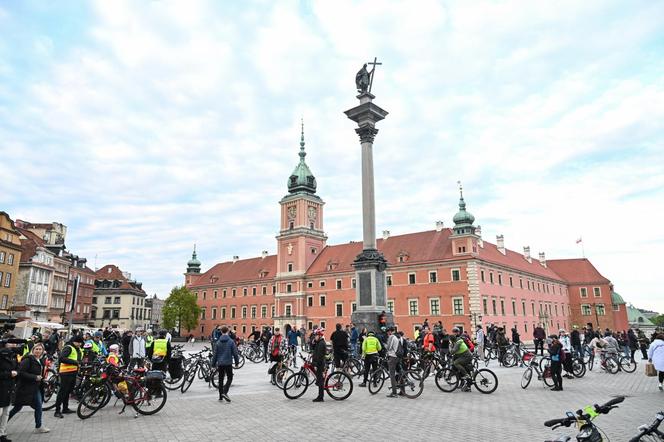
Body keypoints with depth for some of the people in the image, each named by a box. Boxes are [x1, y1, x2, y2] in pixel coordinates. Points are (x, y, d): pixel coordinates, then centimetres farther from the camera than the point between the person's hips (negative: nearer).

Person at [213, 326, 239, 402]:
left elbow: (215, 353, 5)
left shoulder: (218, 342, 1)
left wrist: (214, 363, 15)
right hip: (228, 363, -3)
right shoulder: (231, 341, -7)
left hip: (220, 363, 3)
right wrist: (237, 361, 7)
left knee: (221, 379, 13)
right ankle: (225, 392, -12)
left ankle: (220, 395, 15)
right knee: (229, 378, 6)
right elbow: (235, 353, -5)